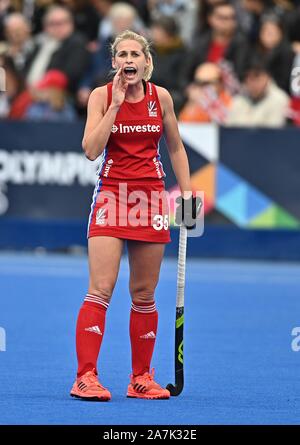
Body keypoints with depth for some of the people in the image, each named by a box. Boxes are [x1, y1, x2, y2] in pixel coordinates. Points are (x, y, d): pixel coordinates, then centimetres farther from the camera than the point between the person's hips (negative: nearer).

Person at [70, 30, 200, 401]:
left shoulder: (161, 97, 3)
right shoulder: (102, 96, -4)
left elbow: (176, 148, 14)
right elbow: (91, 150, -14)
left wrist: (186, 193, 9)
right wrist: (116, 105, -15)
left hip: (151, 198, 3)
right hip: (111, 195, -3)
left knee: (144, 294, 6)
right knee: (101, 290, -13)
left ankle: (141, 378, 14)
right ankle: (85, 377, -13)